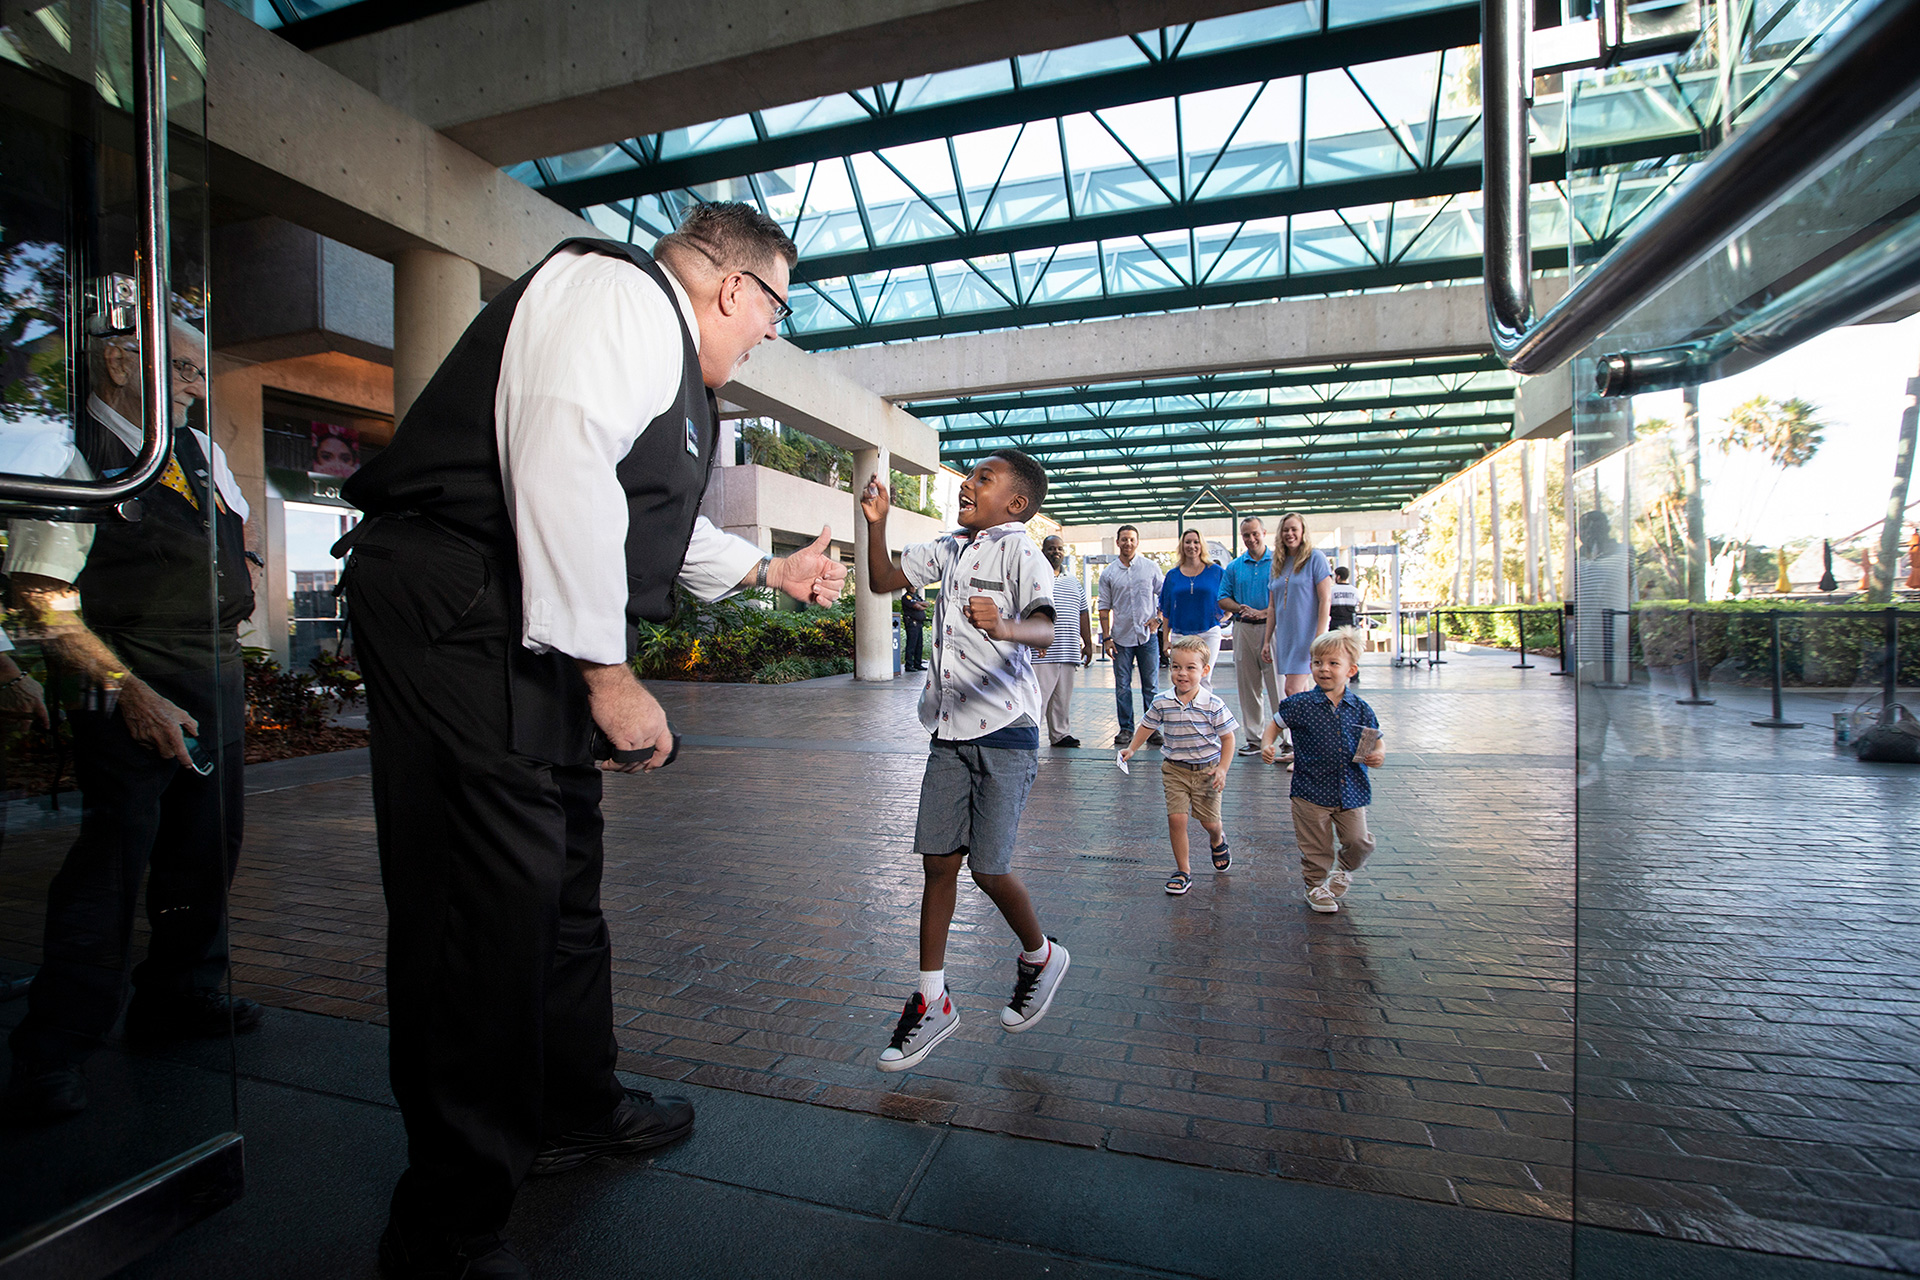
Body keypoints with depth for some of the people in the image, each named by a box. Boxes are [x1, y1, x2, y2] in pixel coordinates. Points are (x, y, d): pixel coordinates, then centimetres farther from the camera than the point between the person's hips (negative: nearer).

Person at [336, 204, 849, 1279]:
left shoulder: (669, 362, 23)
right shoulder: (619, 296, -9)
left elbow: (662, 527, 33)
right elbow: (561, 476, -25)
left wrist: (771, 570, 40)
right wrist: (607, 673, -22)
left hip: (532, 637, 11)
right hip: (458, 616, -11)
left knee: (563, 876, 16)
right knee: (492, 898, -6)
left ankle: (577, 1112, 36)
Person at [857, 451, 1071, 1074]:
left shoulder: (1018, 552, -10)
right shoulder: (948, 549, 12)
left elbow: (1045, 630, -26)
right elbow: (883, 580, 19)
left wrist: (1005, 627, -48)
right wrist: (876, 523, 5)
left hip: (1004, 732, -6)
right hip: (949, 733, 6)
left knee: (989, 869, -2)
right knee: (938, 861, 7)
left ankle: (1039, 956, 30)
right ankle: (932, 1001, 20)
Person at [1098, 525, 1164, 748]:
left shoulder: (1151, 568, 5)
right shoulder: (1108, 573, 5)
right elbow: (1105, 607, 6)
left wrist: (1158, 619, -5)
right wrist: (1106, 637, 0)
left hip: (1147, 636, 0)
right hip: (1121, 637, 1)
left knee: (1151, 685, 4)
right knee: (1122, 686, 3)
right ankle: (1126, 729, 12)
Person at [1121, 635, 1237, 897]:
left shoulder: (1213, 704, -13)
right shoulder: (1162, 703, -7)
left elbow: (1227, 737, -5)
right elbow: (1146, 725, 10)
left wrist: (1222, 768, -12)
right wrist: (1131, 748, 1)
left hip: (1207, 769, -1)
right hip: (1175, 769, 1)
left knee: (1209, 820, 6)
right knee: (1176, 817, -8)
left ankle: (1217, 840, 45)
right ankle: (1183, 870, 10)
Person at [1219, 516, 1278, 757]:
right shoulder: (1234, 566, 12)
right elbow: (1223, 598, 11)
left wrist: (1263, 612, -16)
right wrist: (1240, 608, -8)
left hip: (1272, 629, -4)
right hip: (1243, 630, 4)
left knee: (1278, 686, -6)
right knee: (1248, 687, 7)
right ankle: (1254, 738, 16)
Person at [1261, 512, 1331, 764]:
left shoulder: (1315, 558, -4)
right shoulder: (1278, 564, 14)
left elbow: (1325, 600, -9)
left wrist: (1319, 638, -16)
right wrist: (1268, 640, 12)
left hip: (1307, 635, -6)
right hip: (1284, 636, 6)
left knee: (1293, 690, -12)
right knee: (1303, 694, 9)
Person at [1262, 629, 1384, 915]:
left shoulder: (1359, 708, -1)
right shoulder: (1301, 704, -8)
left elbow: (1376, 740, 10)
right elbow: (1275, 723, 3)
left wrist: (1378, 755, -11)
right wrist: (1266, 746, -14)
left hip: (1351, 791, 2)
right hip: (1311, 790, -2)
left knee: (1359, 842, 8)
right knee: (1316, 847, 7)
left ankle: (1343, 870, 39)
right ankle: (1316, 885, 31)